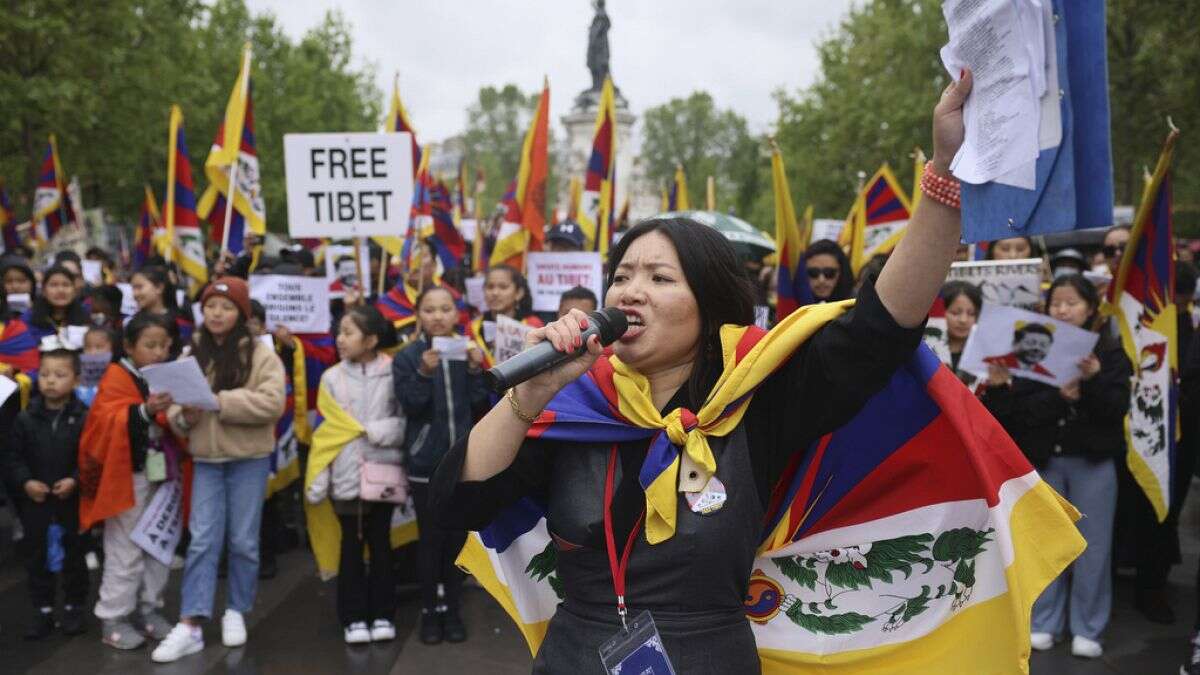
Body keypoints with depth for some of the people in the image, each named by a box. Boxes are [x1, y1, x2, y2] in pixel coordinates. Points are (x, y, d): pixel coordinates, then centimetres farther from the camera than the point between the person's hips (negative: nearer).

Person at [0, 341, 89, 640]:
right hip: (34, 502, 2)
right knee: (36, 557, 9)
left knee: (73, 556, 10)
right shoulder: (25, 418, -2)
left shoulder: (84, 417, -9)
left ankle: (74, 607, 24)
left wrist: (76, 480, -19)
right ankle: (43, 610, 21)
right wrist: (25, 482, -13)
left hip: (73, 501, -2)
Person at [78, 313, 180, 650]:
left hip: (162, 474, 7)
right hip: (129, 476, -6)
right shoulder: (116, 378, -9)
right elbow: (108, 422, -24)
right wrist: (145, 411, -41)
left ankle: (148, 608, 24)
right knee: (126, 551, -1)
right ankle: (112, 617, 9)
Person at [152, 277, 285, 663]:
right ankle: (190, 626, 0)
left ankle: (236, 612, 24)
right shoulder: (192, 354, 7)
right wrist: (184, 416, -15)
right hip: (205, 460, 3)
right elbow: (174, 404, 8)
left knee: (243, 540, 7)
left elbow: (272, 403, -18)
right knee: (202, 540, 0)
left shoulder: (261, 354, -5)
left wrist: (220, 402, -22)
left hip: (249, 459, -2)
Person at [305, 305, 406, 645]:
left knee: (381, 543, 9)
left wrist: (377, 430, -18)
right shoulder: (332, 377, 1)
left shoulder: (393, 373, -4)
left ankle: (382, 614, 20)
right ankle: (354, 617, 17)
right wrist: (316, 479, -2)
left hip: (383, 472, -1)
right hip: (345, 474, 1)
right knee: (351, 544, 9)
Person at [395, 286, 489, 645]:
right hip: (425, 462, -2)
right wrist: (424, 373, -26)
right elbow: (409, 406, -12)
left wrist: (476, 371, -16)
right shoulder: (407, 357, -4)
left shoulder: (470, 352, 3)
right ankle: (429, 610, 15)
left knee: (457, 537, 9)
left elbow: (482, 405, -1)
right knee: (430, 538, 3)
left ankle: (452, 608, 20)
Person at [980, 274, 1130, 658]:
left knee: (1092, 544, 3)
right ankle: (1044, 623, 20)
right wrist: (1058, 398, -22)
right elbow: (1019, 408, -6)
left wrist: (1094, 380, -24)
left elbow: (1117, 407, -9)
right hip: (1043, 459, 1)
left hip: (1093, 460, -1)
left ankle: (1087, 629, 15)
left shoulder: (1109, 351, 0)